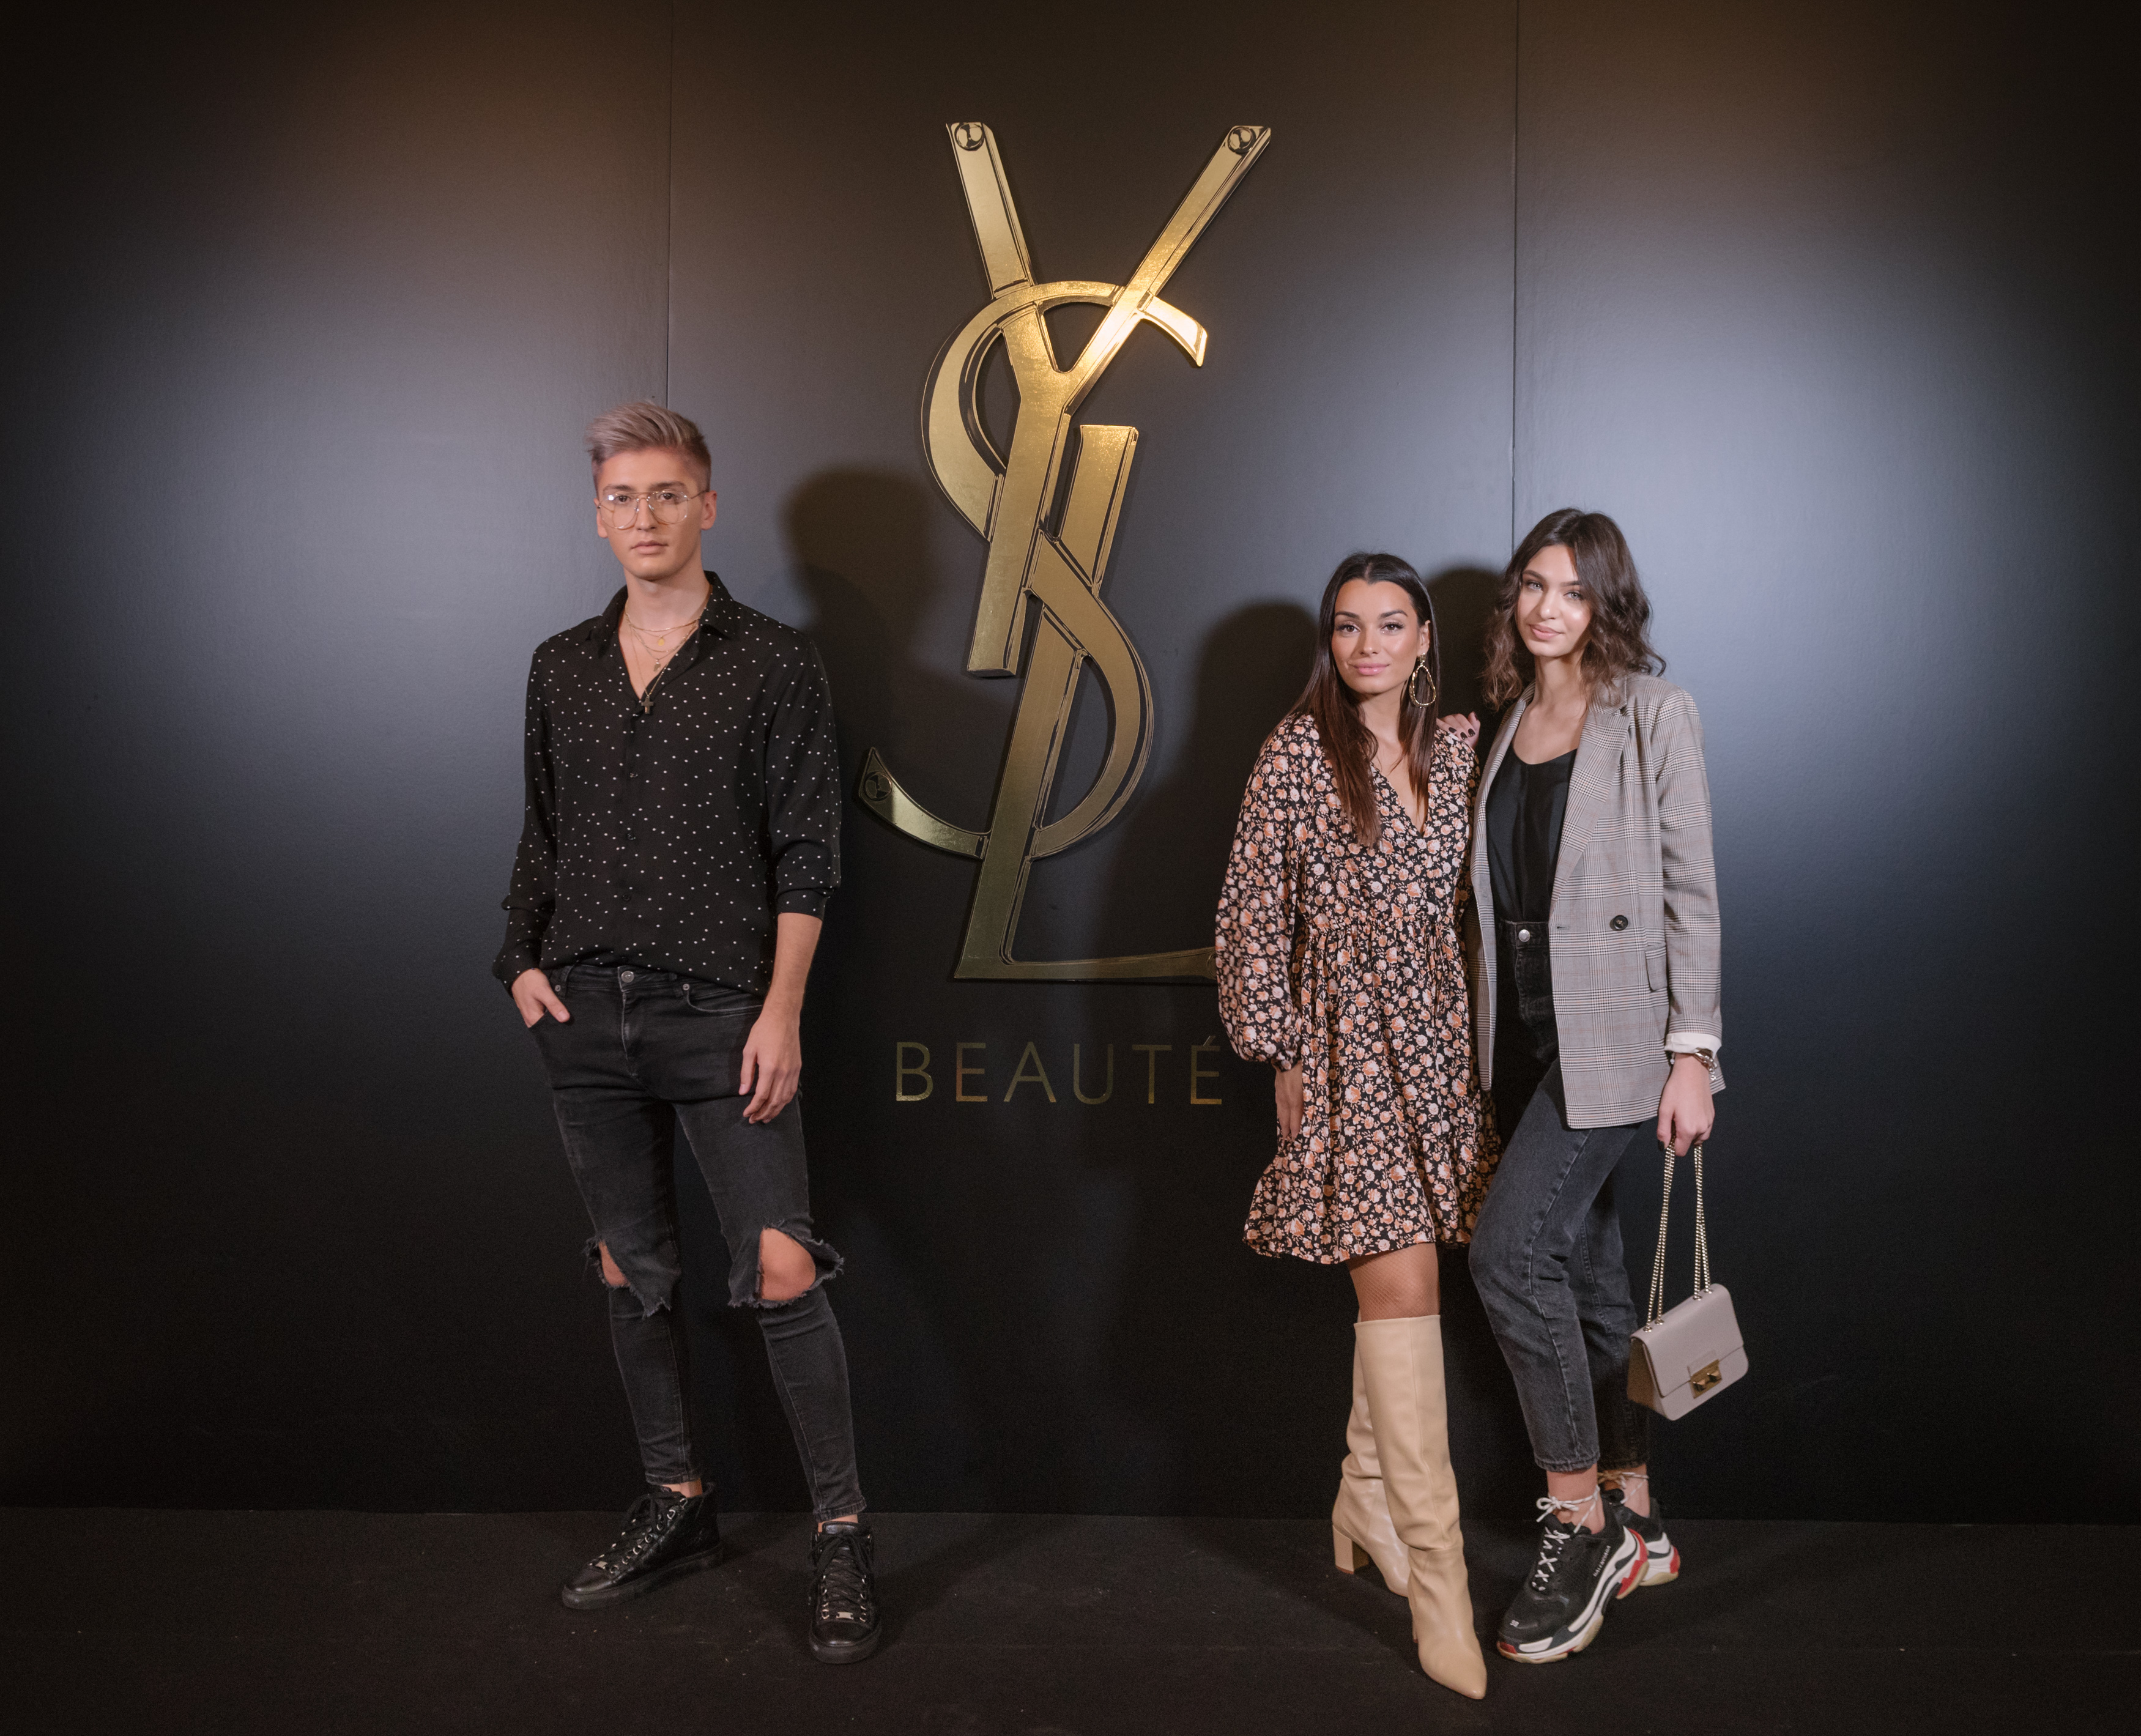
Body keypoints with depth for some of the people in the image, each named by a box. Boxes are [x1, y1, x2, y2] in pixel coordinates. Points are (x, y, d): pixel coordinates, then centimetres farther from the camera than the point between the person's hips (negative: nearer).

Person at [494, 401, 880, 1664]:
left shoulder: (774, 662, -1)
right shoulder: (563, 667, 12)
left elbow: (807, 856, -5)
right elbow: (542, 834, 18)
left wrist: (782, 1011, -12)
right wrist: (524, 958, 4)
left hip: (721, 1013, -5)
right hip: (586, 1013, 5)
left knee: (782, 1274, -7)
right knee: (632, 1272, 13)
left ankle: (843, 1536, 7)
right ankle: (678, 1509, 28)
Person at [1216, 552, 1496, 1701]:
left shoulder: (1462, 745, 9)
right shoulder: (1298, 752, -3)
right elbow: (1253, 913, -2)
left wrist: (1495, 1032, 11)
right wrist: (1281, 1054, -5)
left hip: (1443, 1038, 5)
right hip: (1348, 1044, -4)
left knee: (1400, 1276, 10)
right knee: (1400, 1284, -10)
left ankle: (1366, 1504, 30)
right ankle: (1436, 1575, -5)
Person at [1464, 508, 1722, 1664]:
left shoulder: (1651, 713, -4)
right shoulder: (1507, 722, 14)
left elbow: (1691, 890, -8)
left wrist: (1692, 1052, -13)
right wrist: (1486, 1028, 12)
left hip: (1612, 1029, -6)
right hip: (1525, 1033, 7)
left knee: (1511, 1246, -16)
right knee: (1584, 1270, 11)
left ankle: (1580, 1516, -1)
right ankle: (1633, 1523, 24)